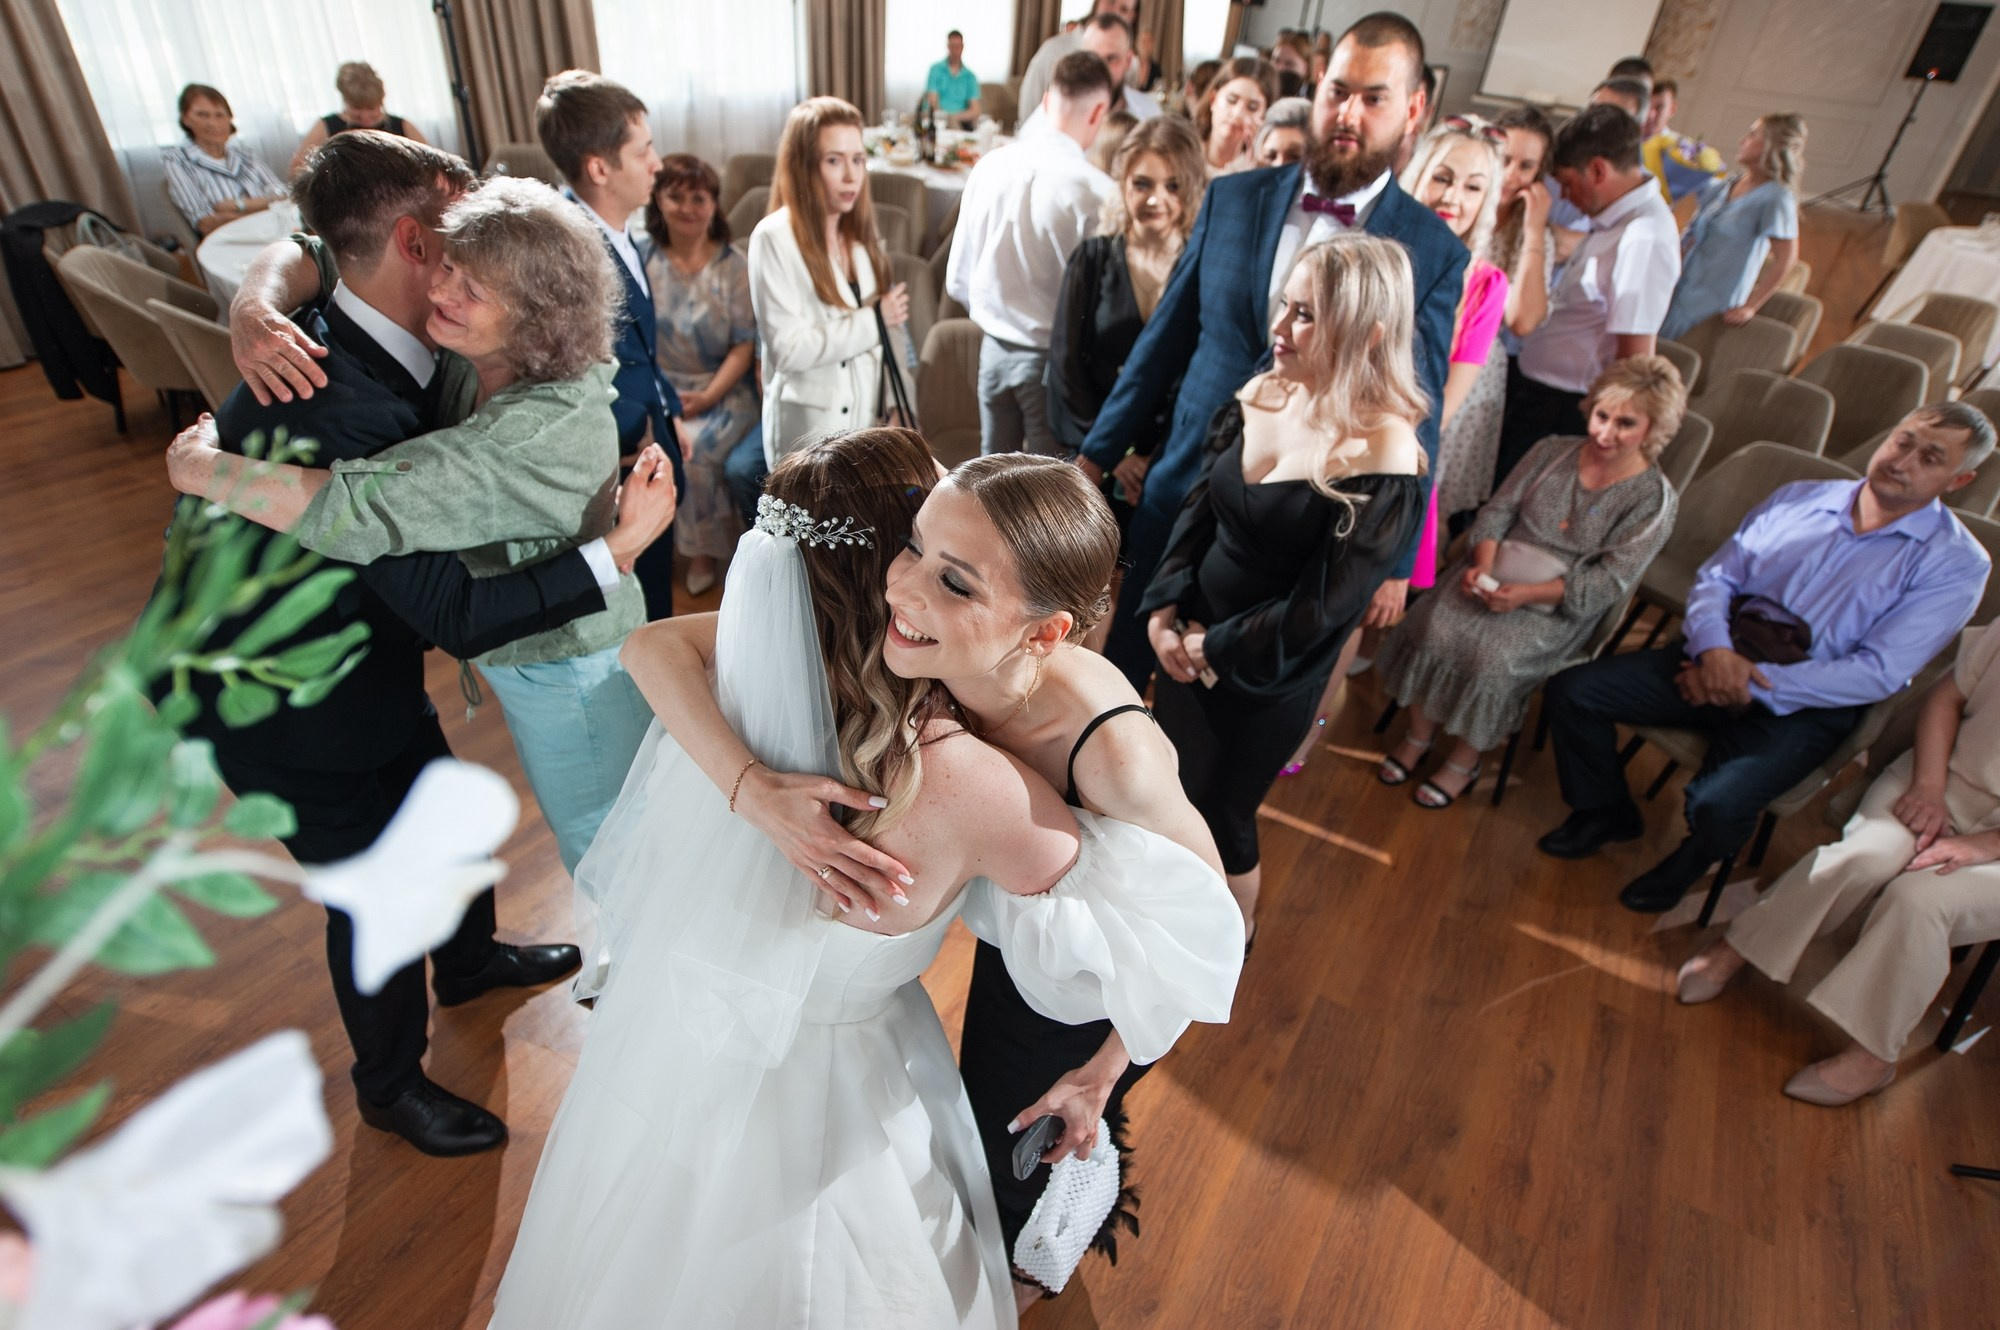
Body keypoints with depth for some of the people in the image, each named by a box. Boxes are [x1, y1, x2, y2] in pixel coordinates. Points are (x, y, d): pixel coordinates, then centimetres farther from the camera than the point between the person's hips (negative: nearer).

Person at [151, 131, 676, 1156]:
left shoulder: (367, 346, -7)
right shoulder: (336, 412, -37)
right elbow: (458, 617, -37)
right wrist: (623, 544, -33)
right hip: (283, 708, -8)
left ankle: (469, 963, 56)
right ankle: (391, 1086, 39)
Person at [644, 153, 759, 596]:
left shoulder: (733, 266, -2)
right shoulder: (643, 260, 2)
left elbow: (744, 345, -6)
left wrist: (707, 398, -18)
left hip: (724, 389, -2)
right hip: (660, 387, 2)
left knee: (692, 448, -29)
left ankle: (704, 548, -5)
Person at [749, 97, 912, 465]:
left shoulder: (860, 231, 10)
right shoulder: (775, 237, -12)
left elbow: (888, 327, 12)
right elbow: (789, 349, -20)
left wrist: (896, 406, 7)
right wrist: (874, 320, -16)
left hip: (869, 417, 6)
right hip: (812, 429, -6)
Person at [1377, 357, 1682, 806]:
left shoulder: (1654, 499, -7)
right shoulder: (1551, 452, 4)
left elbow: (1609, 581, -12)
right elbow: (1498, 511, 3)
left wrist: (1526, 593, -23)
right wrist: (1482, 566, -17)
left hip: (1560, 606, -3)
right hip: (1496, 574, 3)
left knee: (1493, 658, -29)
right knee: (1433, 628, -24)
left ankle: (1464, 762, -4)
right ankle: (1418, 736, -2)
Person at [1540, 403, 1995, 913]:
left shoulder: (1955, 564, -4)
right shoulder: (1800, 499, 8)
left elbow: (1877, 674, -13)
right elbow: (1715, 577, 5)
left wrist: (1755, 683, -19)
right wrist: (1713, 649, -15)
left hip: (1804, 705, -4)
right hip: (1717, 660, 4)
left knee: (1717, 806, -30)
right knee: (1570, 691, -12)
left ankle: (1687, 863, 10)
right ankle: (1606, 813, 15)